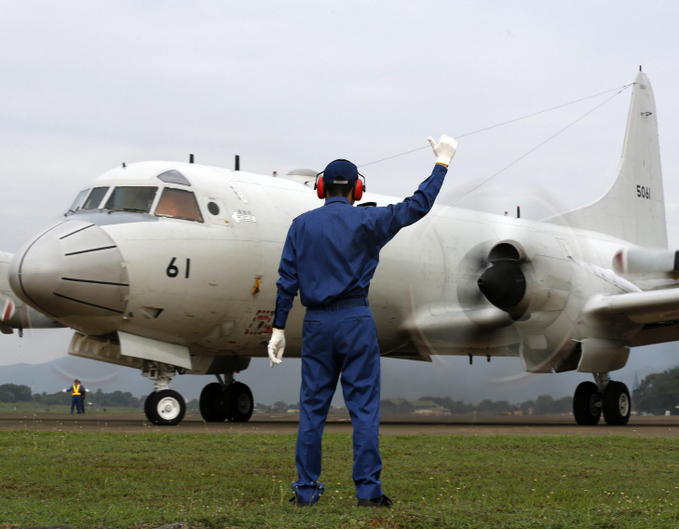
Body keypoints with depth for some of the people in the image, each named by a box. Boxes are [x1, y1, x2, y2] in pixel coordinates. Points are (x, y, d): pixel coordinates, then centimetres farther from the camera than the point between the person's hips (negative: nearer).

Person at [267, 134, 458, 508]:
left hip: (316, 323, 2)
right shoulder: (365, 222, -3)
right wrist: (442, 163, 8)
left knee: (312, 407, 7)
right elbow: (417, 206, -1)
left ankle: (306, 490, 8)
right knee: (364, 406, 1)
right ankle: (368, 490, -1)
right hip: (356, 321, -2)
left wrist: (279, 328, 5)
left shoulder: (302, 225, 4)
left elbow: (287, 281, 1)